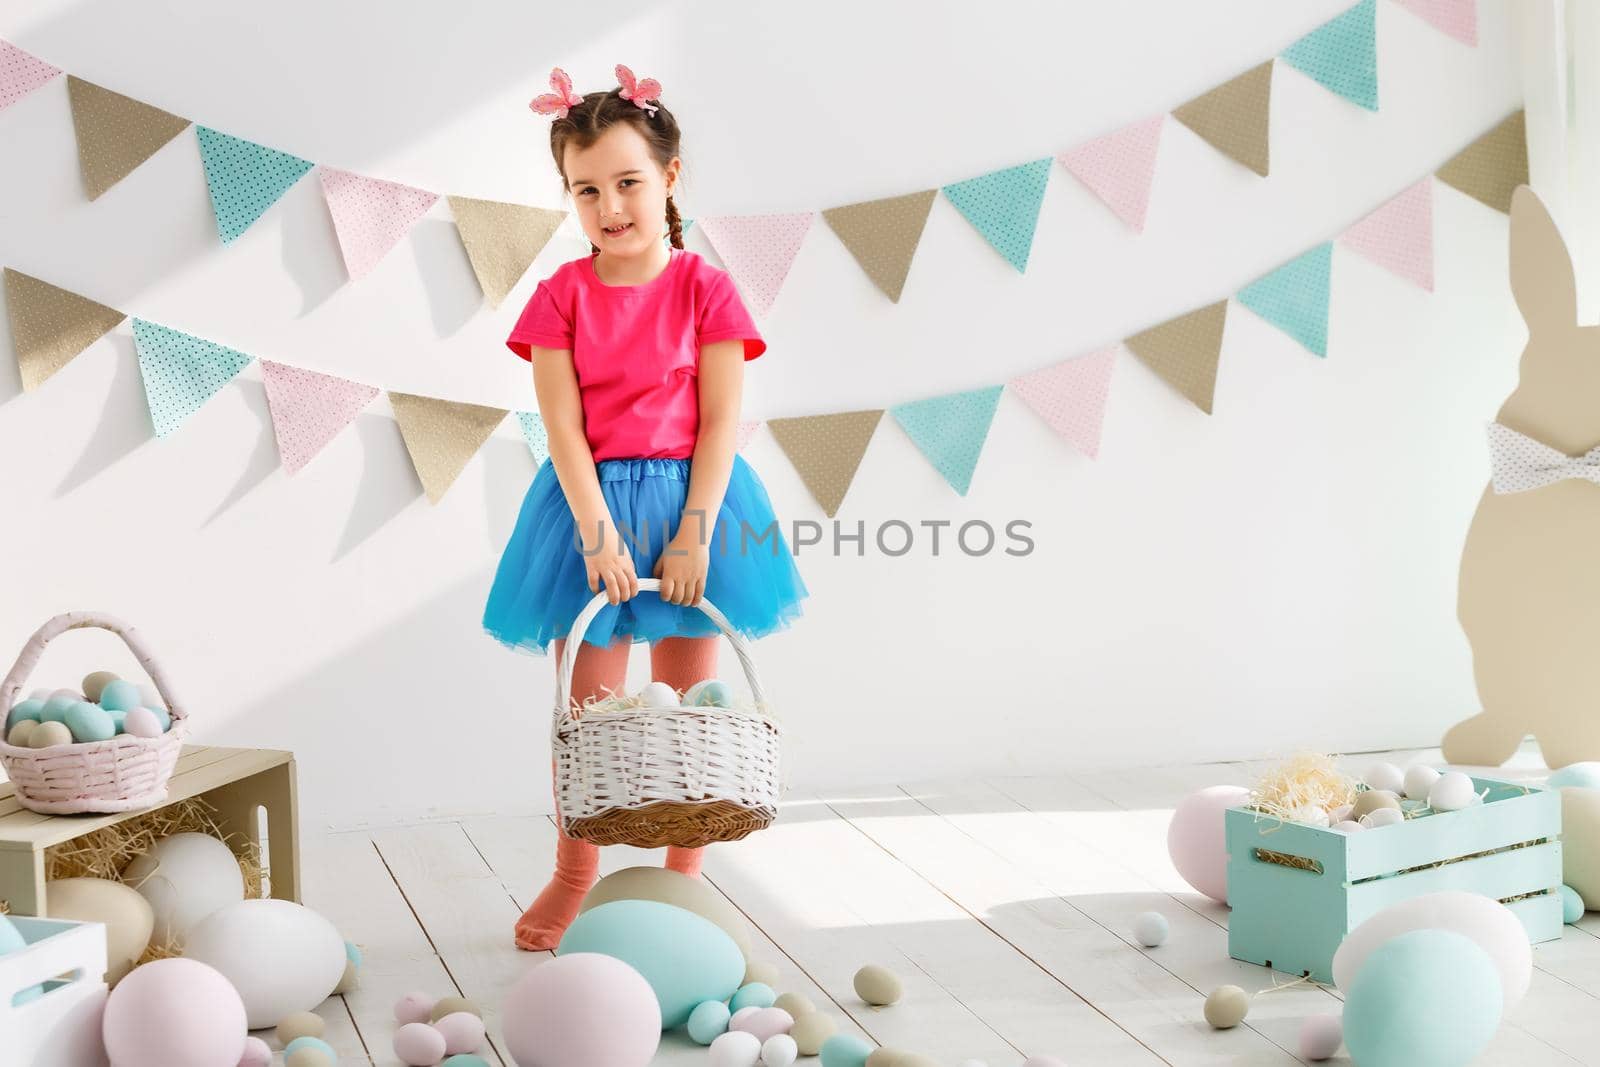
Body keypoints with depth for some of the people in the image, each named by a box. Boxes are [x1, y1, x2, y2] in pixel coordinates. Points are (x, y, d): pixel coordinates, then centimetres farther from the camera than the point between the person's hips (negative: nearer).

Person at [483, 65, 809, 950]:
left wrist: (694, 533, -16)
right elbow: (564, 428, -8)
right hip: (590, 506, 1)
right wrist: (598, 536, -18)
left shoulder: (705, 290, -4)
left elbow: (720, 423, -7)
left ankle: (684, 877, 23)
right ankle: (573, 877, 24)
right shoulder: (561, 296, -1)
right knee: (587, 708, 7)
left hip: (690, 500, 0)